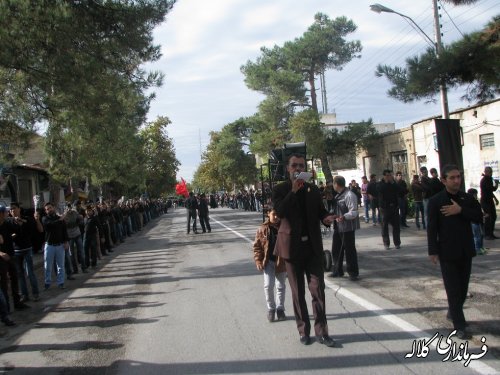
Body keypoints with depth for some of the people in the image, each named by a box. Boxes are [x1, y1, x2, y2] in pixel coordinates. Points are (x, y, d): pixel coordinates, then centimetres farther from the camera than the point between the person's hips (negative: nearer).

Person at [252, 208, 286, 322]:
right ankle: (271, 308, 13)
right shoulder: (263, 229, -3)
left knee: (281, 286, 11)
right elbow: (257, 246, 1)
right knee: (268, 286, -7)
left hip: (281, 262, 1)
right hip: (268, 261, 0)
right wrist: (258, 261, -7)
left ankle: (280, 308, 27)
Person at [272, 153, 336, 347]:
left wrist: (327, 217, -11)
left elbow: (321, 210, 12)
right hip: (293, 246, -2)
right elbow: (279, 212, -18)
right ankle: (304, 330, 19)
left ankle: (321, 331, 7)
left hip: (313, 246, 2)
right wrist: (293, 191, -24)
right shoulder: (280, 189, -3)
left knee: (318, 289, 0)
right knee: (298, 292, 8)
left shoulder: (313, 189, 8)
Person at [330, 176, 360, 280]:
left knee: (349, 250, 0)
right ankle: (337, 271, 28)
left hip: (347, 227, -9)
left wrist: (343, 217, -37)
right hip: (338, 227, 9)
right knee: (336, 249, 14)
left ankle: (353, 273, 13)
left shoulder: (349, 195, -17)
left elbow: (353, 213, -24)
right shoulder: (338, 195, 13)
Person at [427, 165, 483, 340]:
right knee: (453, 290, -1)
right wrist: (433, 251, -11)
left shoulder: (467, 198, 5)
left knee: (463, 287, 14)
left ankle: (453, 312, 37)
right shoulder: (436, 201, -8)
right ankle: (460, 326, 6)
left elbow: (479, 217, -4)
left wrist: (461, 210, -18)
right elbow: (431, 228, -8)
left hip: (466, 251, 4)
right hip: (447, 252, -4)